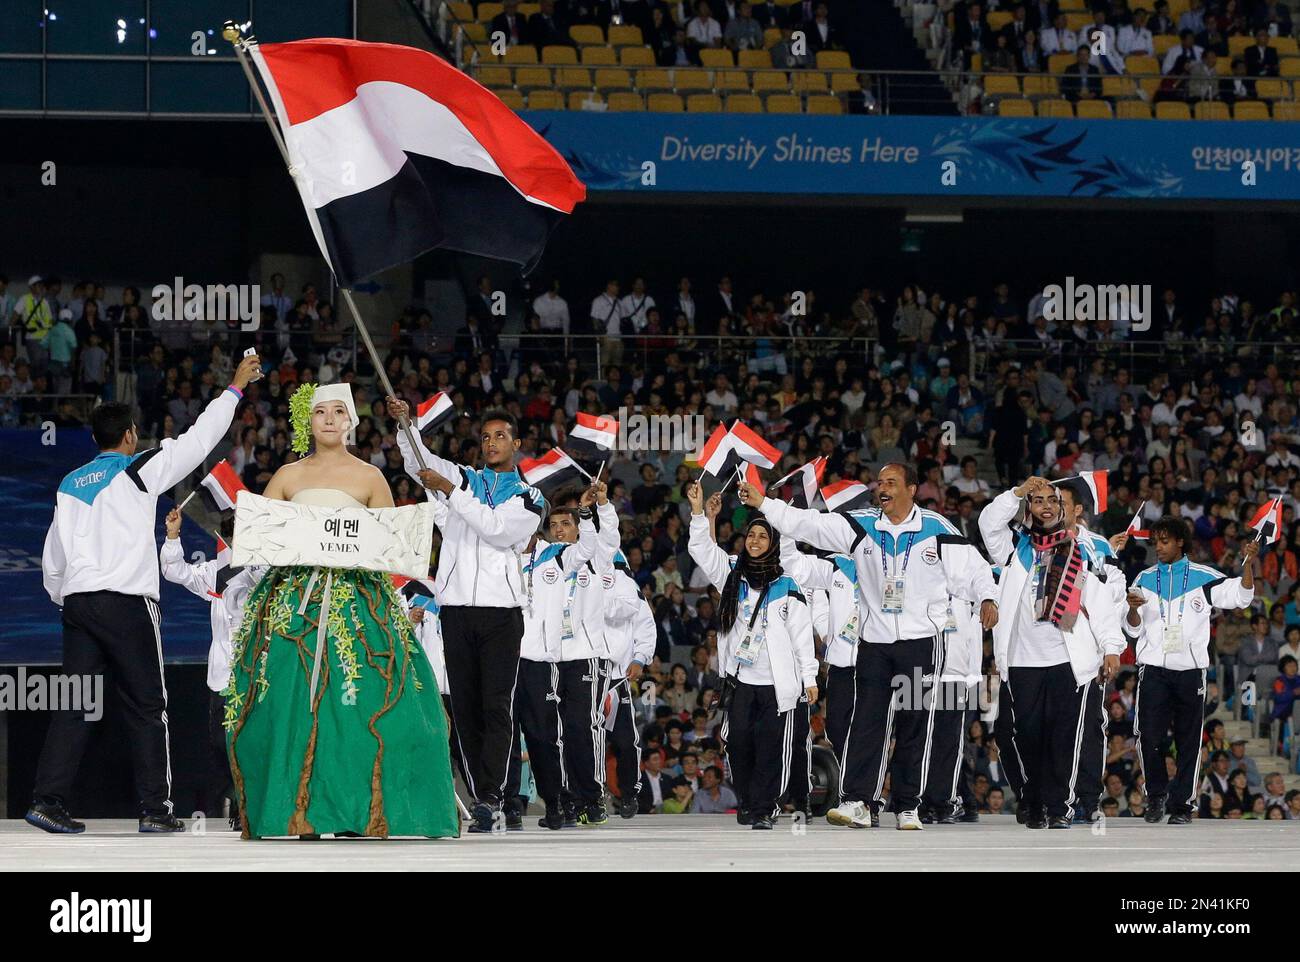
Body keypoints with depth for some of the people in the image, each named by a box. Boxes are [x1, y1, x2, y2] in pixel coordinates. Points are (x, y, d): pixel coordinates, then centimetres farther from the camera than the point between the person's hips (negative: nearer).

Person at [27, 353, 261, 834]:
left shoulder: (70, 484, 14)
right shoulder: (138, 470, -1)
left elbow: (52, 556, 16)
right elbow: (198, 439, 4)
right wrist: (235, 388, 13)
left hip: (77, 600, 5)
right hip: (126, 602, -5)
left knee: (75, 704, 5)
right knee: (147, 707, 1)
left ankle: (47, 799, -5)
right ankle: (155, 809, -1)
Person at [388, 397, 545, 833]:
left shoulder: (529, 499, 8)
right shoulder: (464, 478, 17)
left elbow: (497, 528, -9)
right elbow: (420, 463, 5)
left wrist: (450, 491, -13)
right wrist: (406, 426, -12)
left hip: (501, 609, -3)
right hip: (457, 608, 3)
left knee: (496, 705, -11)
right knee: (464, 706, 2)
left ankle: (489, 797, -17)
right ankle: (482, 796, 6)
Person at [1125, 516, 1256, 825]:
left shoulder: (1202, 577, 4)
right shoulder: (1145, 579, 10)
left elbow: (1241, 596, 1)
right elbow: (1134, 629, 8)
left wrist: (1249, 564, -14)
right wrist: (1133, 608, -13)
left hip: (1190, 669, -1)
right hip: (1153, 669, 1)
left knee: (1188, 739, 2)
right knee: (1148, 735, -8)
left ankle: (1182, 804, 8)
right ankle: (1156, 795, 11)